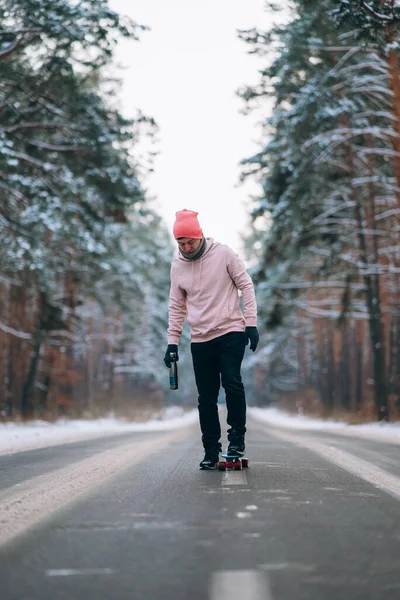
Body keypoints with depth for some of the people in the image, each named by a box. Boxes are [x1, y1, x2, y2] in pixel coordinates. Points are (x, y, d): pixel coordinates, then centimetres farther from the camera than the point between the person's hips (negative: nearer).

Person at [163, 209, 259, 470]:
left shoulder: (223, 253, -3)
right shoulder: (177, 266, 7)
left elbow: (246, 285, -1)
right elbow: (177, 307, 13)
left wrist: (251, 322, -8)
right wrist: (172, 342, 8)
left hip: (231, 332, -3)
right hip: (200, 340, 3)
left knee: (232, 382, -20)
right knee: (206, 398, 3)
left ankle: (237, 437, -3)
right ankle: (211, 451, 12)